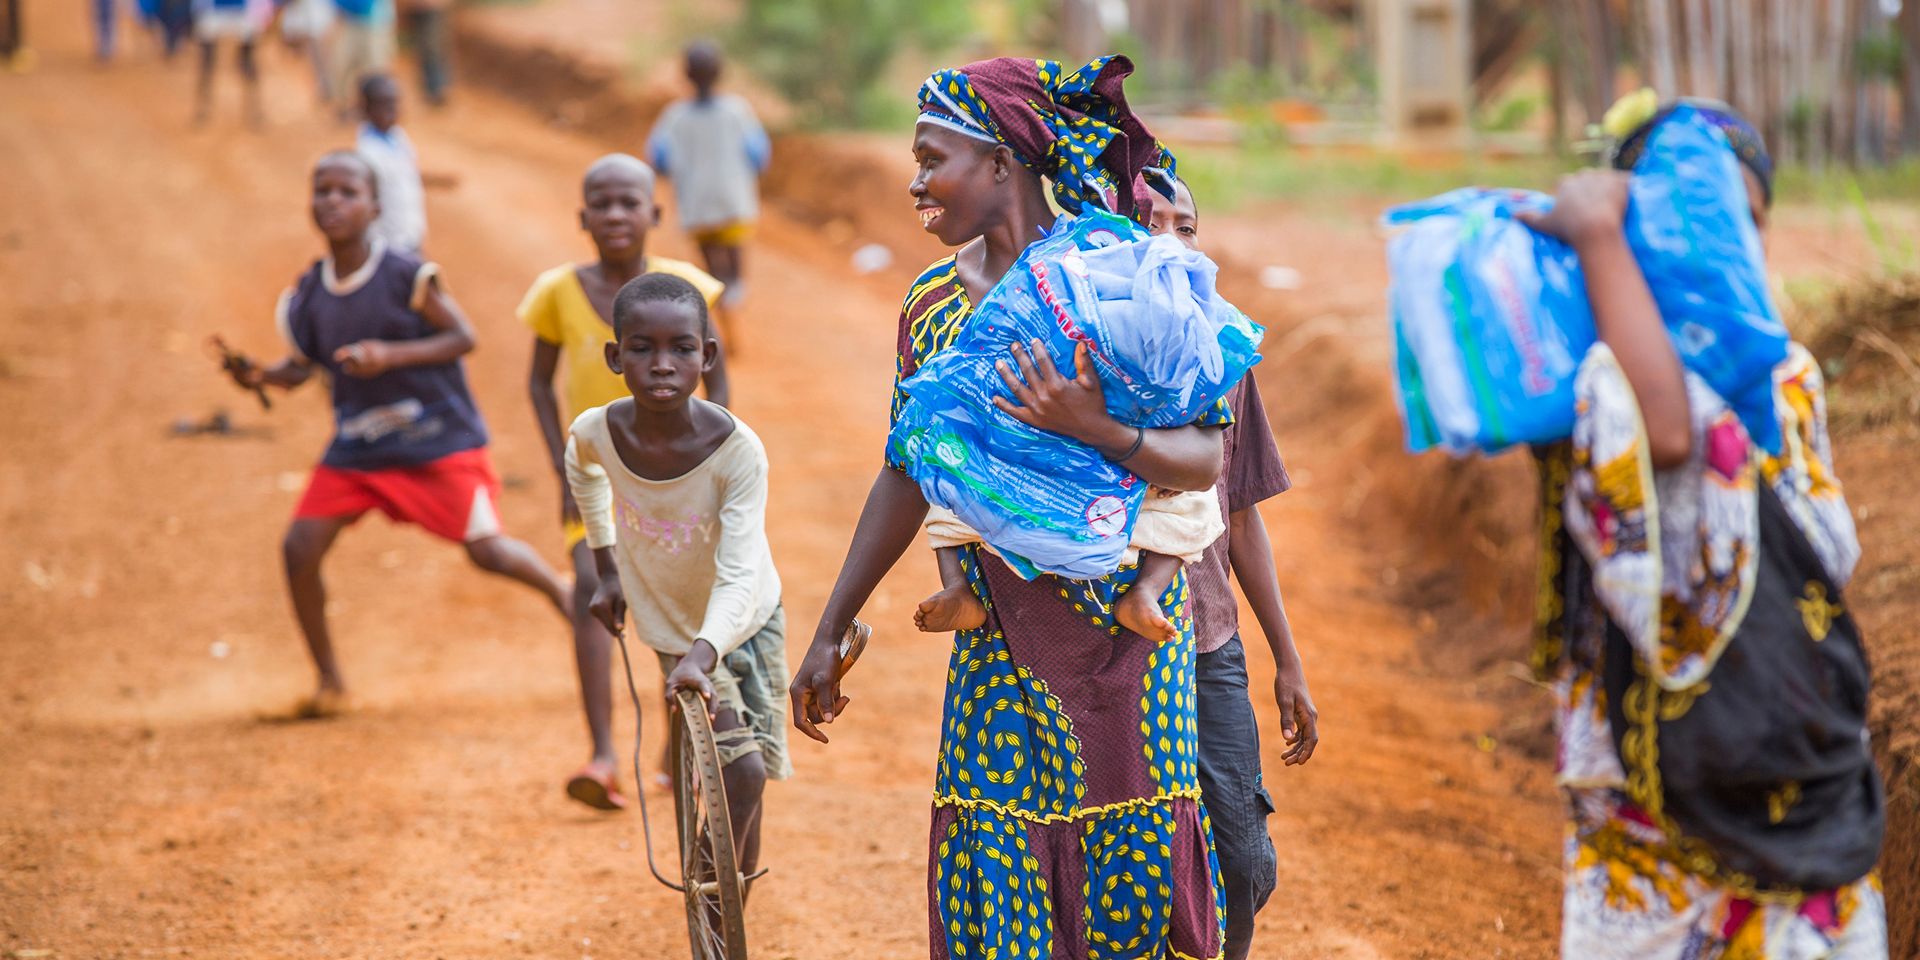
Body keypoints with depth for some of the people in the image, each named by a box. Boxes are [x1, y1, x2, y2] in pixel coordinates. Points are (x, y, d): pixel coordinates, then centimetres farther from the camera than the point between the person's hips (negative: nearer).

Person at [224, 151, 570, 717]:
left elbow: (462, 337, -12)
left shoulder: (406, 276, -16)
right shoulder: (307, 297, -2)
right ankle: (330, 681, 9)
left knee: (486, 550, -7)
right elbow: (302, 366, 9)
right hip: (356, 447, 5)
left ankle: (561, 592, 27)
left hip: (439, 437, -4)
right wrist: (259, 377, -12)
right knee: (300, 547, -7)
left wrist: (390, 356, -25)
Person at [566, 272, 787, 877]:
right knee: (742, 772, -15)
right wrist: (606, 564, 10)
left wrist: (703, 655, -52)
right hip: (673, 628, 0)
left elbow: (739, 578, -35)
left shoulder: (737, 450, -30)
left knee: (752, 771, 4)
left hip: (747, 620, 0)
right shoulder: (598, 432, -22)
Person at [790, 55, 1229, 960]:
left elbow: (1205, 458, -13)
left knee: (1131, 877, -1)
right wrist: (828, 635, 16)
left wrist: (1097, 431, -32)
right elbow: (905, 478, 15)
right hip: (996, 639, 4)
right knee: (990, 878, 2)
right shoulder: (933, 302, 6)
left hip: (1124, 636, -4)